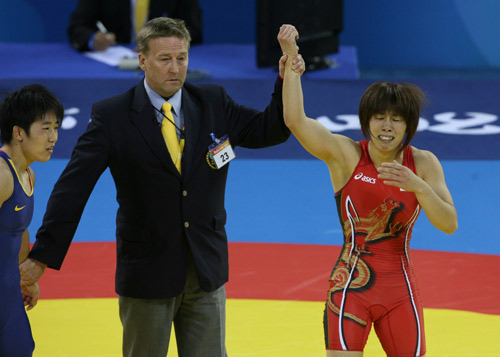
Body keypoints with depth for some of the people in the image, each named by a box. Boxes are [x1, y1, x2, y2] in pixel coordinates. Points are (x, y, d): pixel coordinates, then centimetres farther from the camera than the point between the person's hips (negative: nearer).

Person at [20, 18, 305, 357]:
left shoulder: (214, 103, 2)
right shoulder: (112, 116, -9)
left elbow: (270, 130, 4)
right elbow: (73, 188, -11)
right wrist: (43, 255, -14)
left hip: (207, 269, 3)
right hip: (146, 274, -3)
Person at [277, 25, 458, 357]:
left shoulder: (424, 164, -1)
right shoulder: (346, 154, -7)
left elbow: (449, 224, -10)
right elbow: (295, 120, -20)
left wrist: (416, 185, -25)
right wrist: (291, 59, -22)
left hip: (400, 291, 3)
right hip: (351, 286, -3)